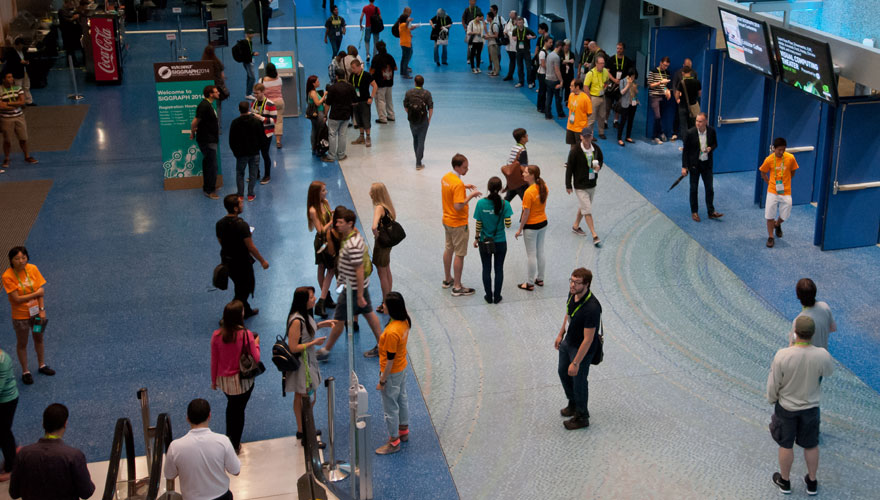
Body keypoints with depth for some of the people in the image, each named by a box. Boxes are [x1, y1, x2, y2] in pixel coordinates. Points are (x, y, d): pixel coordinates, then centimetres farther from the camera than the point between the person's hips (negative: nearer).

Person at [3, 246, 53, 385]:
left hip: (36, 311, 4)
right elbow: (17, 298, -24)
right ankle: (25, 371, 32)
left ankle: (42, 365, 43)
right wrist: (36, 293, -17)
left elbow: (41, 290, -8)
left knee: (39, 338, 22)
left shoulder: (33, 269, -12)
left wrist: (42, 309, -13)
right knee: (22, 344, 14)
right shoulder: (7, 276, -24)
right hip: (21, 315, -4)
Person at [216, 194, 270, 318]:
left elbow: (221, 242, 6)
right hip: (242, 262, -7)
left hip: (226, 260, 7)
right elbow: (251, 247, -21)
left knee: (240, 287, 26)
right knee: (243, 290, 11)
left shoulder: (219, 224, -7)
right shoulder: (241, 225, -27)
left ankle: (246, 311, 42)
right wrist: (262, 261, -9)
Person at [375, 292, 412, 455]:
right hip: (402, 368, 9)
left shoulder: (392, 332, -34)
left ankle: (394, 442, 23)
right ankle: (404, 431, 45)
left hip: (392, 373, -9)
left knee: (390, 408, 9)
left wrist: (382, 381, -16)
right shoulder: (405, 321, -8)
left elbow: (390, 359, -27)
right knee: (402, 400, 26)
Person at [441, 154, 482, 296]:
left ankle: (447, 279, 37)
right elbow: (458, 206, -30)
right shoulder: (458, 184, -27)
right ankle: (457, 287, 8)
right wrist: (471, 195, -21)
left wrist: (464, 187, 10)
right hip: (458, 224, -9)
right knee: (459, 255, 1)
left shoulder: (445, 177, 1)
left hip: (447, 220, 9)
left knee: (448, 249, 22)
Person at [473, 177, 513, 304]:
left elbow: (478, 224, -8)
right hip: (500, 242, 0)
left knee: (486, 269, 14)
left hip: (484, 242, 0)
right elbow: (508, 224, -15)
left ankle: (489, 296, 22)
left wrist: (476, 238, 6)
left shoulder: (481, 203, -14)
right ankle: (497, 296, 21)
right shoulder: (505, 204, -15)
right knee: (499, 269, 14)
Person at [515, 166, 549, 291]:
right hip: (543, 223, 7)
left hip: (531, 226, -7)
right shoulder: (544, 188, -3)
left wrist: (520, 229, -13)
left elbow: (526, 213, -20)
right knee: (540, 252, 18)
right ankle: (540, 279, 31)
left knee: (531, 255, 3)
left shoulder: (529, 192, -25)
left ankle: (530, 283, 14)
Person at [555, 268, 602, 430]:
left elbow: (588, 339, -31)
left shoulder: (591, 308, -37)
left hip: (582, 349, -8)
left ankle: (582, 417, 35)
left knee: (578, 381, 11)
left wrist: (576, 363, -26)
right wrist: (561, 334, 16)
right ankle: (573, 404, 52)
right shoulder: (572, 293, -13)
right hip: (568, 342, 8)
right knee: (563, 372, 26)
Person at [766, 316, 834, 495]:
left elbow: (773, 384, -17)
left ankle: (785, 481, 41)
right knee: (811, 444, 24)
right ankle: (812, 482, 42)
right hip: (810, 407, 2)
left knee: (786, 444, 21)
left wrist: (772, 399, 4)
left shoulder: (782, 356, -32)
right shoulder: (822, 355, -27)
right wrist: (811, 348, 2)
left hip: (786, 406, -1)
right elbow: (829, 371, -1)